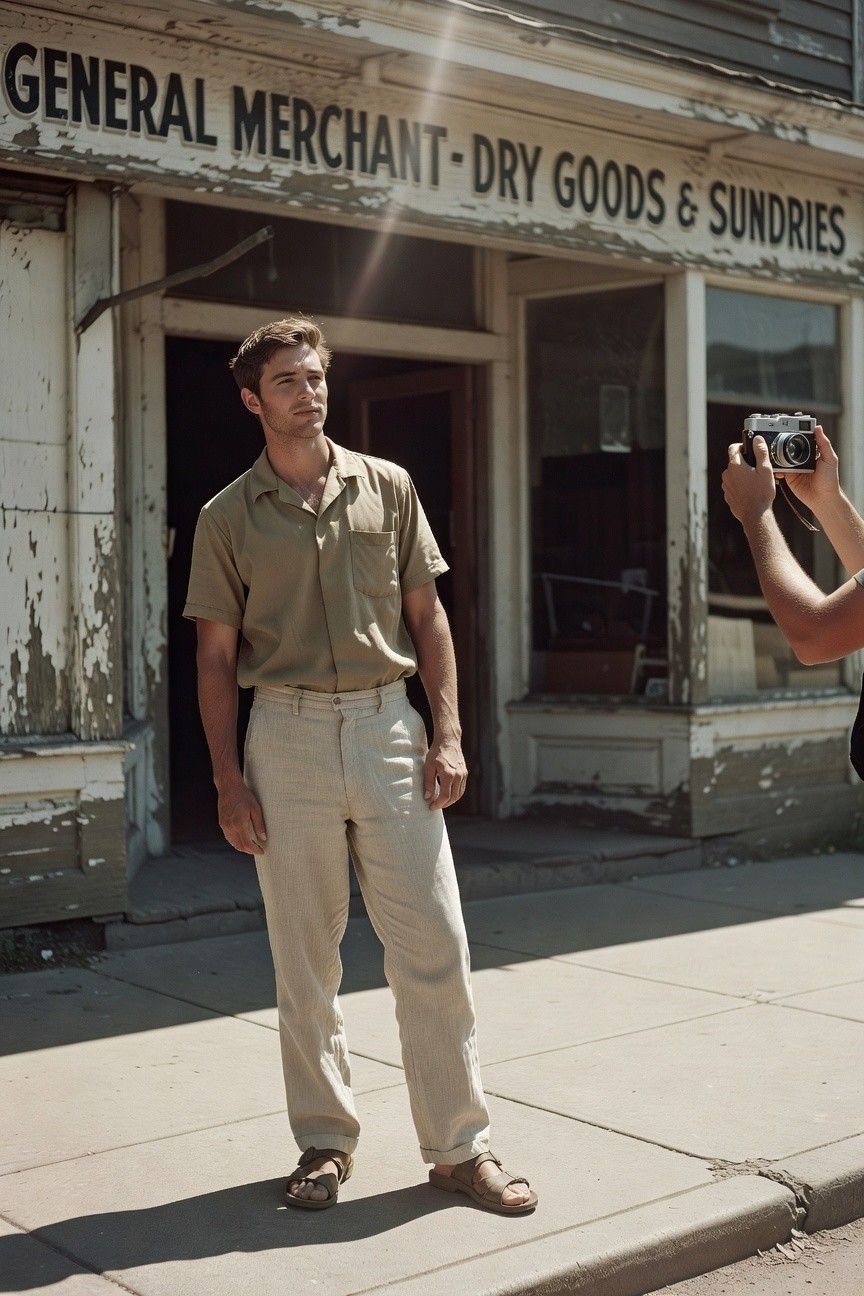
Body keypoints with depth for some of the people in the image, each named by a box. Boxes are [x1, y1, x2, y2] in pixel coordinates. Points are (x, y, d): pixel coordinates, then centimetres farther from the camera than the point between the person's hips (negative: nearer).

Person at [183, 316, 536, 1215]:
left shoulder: (388, 488, 8)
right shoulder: (227, 517, 5)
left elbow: (427, 617, 9)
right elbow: (216, 655, 5)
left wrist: (447, 734, 0)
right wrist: (228, 779, -2)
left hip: (388, 727, 1)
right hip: (287, 735, 0)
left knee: (434, 945, -1)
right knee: (303, 956, 7)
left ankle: (459, 1147, 10)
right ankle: (325, 1141, 22)